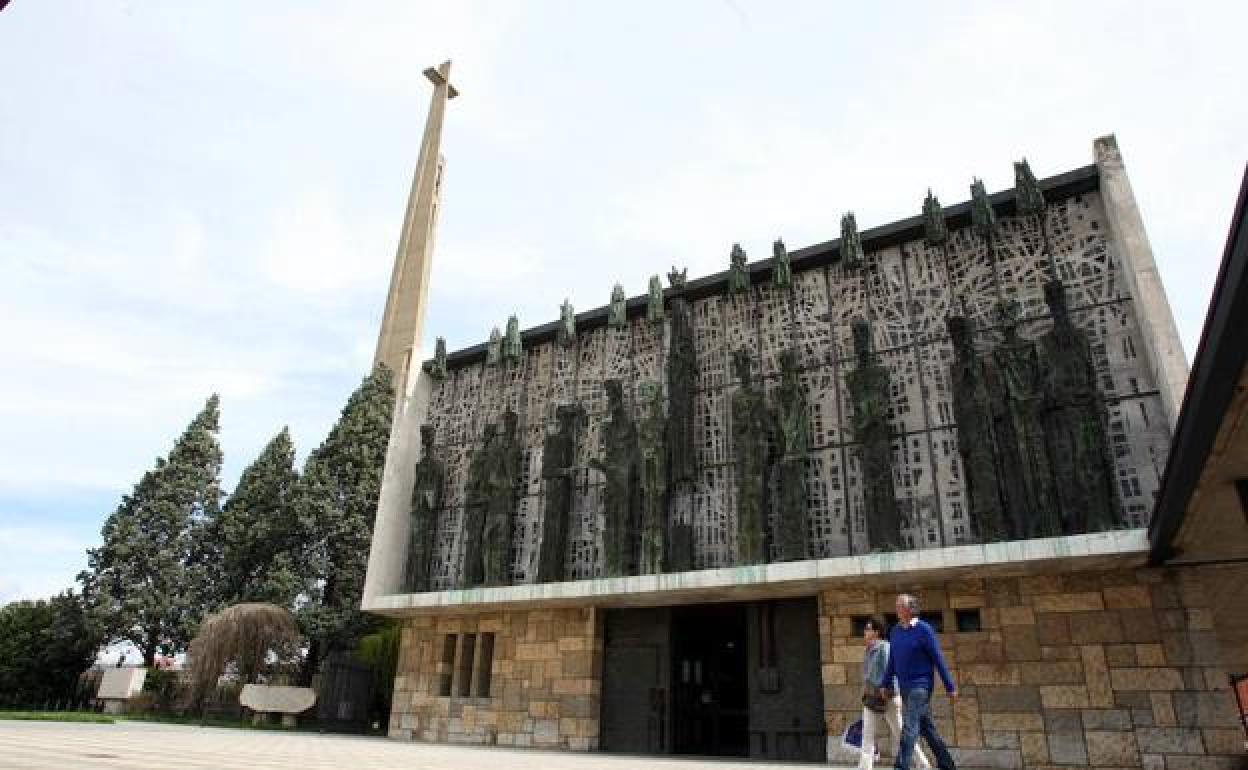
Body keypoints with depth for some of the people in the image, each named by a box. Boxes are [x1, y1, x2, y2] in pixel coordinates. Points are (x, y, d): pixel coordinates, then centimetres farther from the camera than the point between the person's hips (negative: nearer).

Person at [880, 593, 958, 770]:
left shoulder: (923, 630, -9)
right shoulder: (895, 631, 9)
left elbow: (938, 660, -8)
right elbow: (892, 661, 15)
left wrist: (950, 687, -8)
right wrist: (886, 684, 12)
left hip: (920, 686, -6)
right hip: (904, 688, 7)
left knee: (910, 727, -13)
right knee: (927, 729, 15)